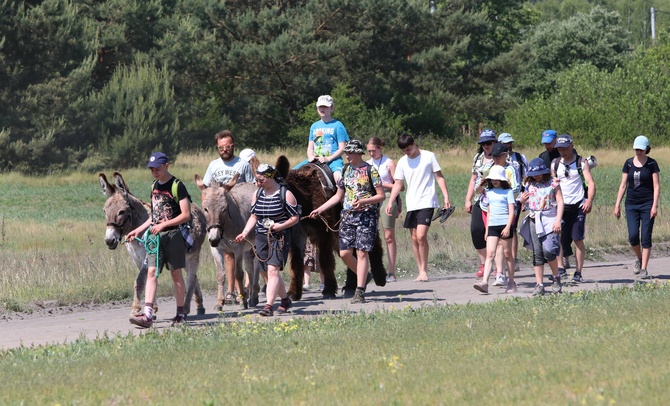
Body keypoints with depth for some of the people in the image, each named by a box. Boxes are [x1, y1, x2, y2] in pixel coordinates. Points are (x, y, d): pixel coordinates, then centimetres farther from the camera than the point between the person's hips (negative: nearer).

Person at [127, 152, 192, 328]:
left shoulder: (177, 186, -8)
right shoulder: (154, 186, 14)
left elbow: (186, 215, -14)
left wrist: (163, 225, -19)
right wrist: (138, 230, 14)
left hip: (173, 234, -6)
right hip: (155, 235, 6)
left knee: (176, 273, 3)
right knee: (151, 272, -6)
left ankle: (181, 313, 14)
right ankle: (147, 315, -13)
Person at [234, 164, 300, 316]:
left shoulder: (285, 195, -7)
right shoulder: (257, 194, 9)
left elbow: (295, 218, -4)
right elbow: (254, 216, 15)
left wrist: (280, 226, -19)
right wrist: (245, 233, 1)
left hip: (279, 238, -6)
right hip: (261, 238, 6)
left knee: (272, 270, -18)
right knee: (272, 272, 12)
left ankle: (269, 306, -24)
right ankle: (285, 299, 32)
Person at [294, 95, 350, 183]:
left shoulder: (337, 125, 1)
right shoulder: (314, 126, 18)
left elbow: (342, 148, -4)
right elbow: (310, 147, 19)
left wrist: (328, 159, -16)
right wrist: (310, 156, -4)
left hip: (332, 159, -6)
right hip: (315, 160, 6)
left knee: (338, 177, -36)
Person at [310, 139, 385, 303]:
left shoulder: (370, 170, -4)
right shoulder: (346, 171, 12)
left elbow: (381, 195, -7)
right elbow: (338, 196, 20)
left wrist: (363, 201, -20)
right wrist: (320, 209, 15)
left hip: (366, 215, -6)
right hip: (347, 216, 6)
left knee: (362, 252, -8)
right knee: (345, 253, -1)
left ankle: (360, 291, -7)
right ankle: (363, 276, 23)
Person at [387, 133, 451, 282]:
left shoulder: (429, 157, -1)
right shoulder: (402, 162, 10)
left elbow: (439, 177, 1)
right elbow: (398, 183, 12)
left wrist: (446, 197, -6)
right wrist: (390, 202, 2)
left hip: (426, 203, -5)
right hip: (411, 204, 5)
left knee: (421, 236, -17)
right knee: (414, 238, 3)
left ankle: (424, 270, -6)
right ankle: (421, 272, 9)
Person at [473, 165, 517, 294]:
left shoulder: (508, 192, -2)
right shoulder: (489, 192, 14)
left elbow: (511, 211, -7)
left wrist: (508, 227, -18)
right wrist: (487, 230, 19)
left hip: (505, 225, -4)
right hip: (492, 226, 4)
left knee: (507, 254, 5)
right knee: (490, 253, -8)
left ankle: (511, 282, 16)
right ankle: (484, 282, -20)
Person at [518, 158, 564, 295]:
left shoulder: (552, 184, 1)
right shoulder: (529, 185, 12)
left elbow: (560, 202, -1)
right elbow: (526, 203, 23)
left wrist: (558, 220, -10)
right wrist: (521, 200, -2)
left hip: (550, 220, -4)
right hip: (534, 221, 4)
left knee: (548, 250, -17)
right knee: (537, 254, 2)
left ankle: (556, 278, 4)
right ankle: (539, 284, 5)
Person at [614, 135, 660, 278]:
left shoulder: (652, 164, -2)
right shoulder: (628, 163, 7)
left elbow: (656, 186, -4)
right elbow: (623, 185, 10)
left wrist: (655, 205, -13)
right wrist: (617, 205, 6)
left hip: (647, 204, -2)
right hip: (631, 205, 2)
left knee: (646, 237, -5)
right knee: (633, 236, -8)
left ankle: (644, 268, -1)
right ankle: (639, 258, 20)